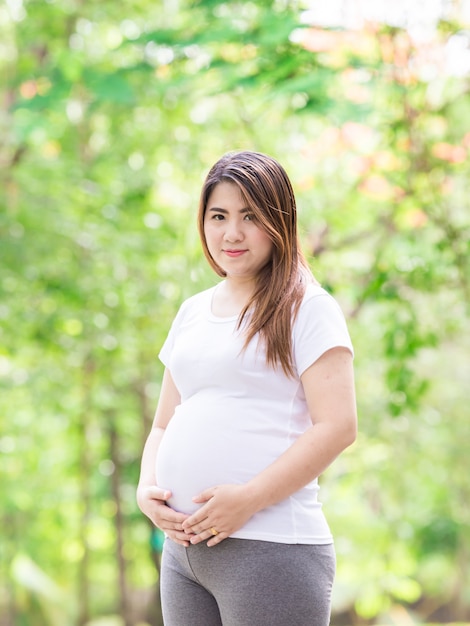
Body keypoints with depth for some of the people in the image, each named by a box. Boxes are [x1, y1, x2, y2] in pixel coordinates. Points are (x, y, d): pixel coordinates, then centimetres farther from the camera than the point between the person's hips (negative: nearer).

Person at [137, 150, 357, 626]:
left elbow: (337, 426, -12)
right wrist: (146, 489, 1)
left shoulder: (307, 309, -3)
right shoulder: (192, 312, 17)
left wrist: (248, 499, -17)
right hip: (184, 546, 6)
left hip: (271, 548, -6)